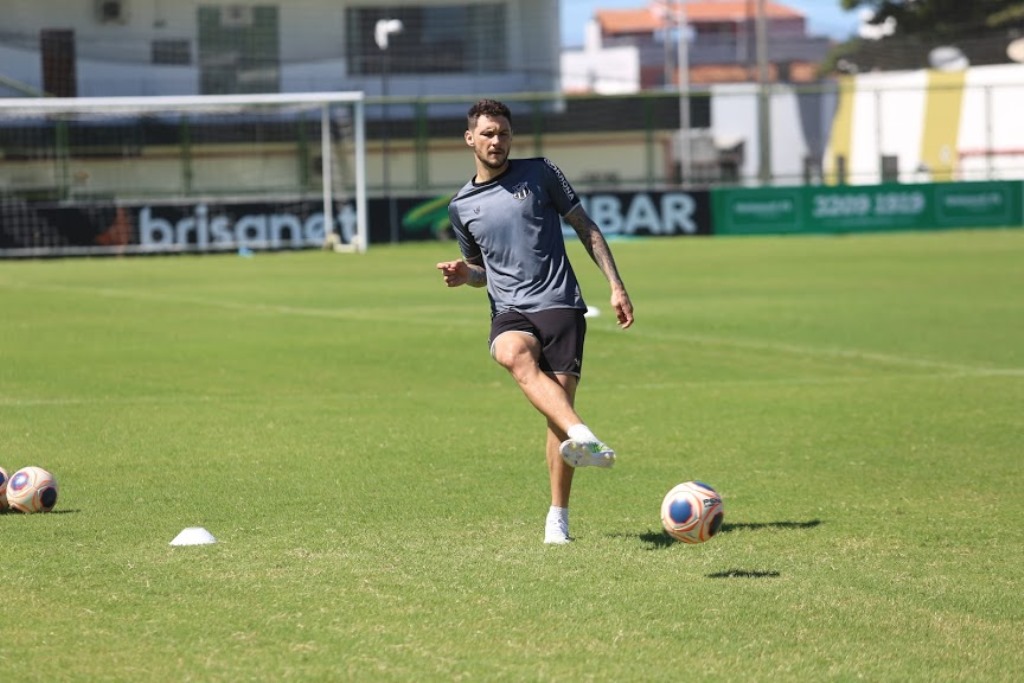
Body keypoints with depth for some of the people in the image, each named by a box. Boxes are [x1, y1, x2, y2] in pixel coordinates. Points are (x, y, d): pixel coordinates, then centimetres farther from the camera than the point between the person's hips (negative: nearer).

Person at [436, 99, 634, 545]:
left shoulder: (539, 174, 8)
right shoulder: (461, 206, 16)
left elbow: (586, 229, 12)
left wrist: (616, 286, 5)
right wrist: (463, 275, 5)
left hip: (559, 304, -1)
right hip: (509, 311, 1)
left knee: (561, 401, -11)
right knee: (515, 355, -35)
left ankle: (558, 517, 2)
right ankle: (582, 437, -57)